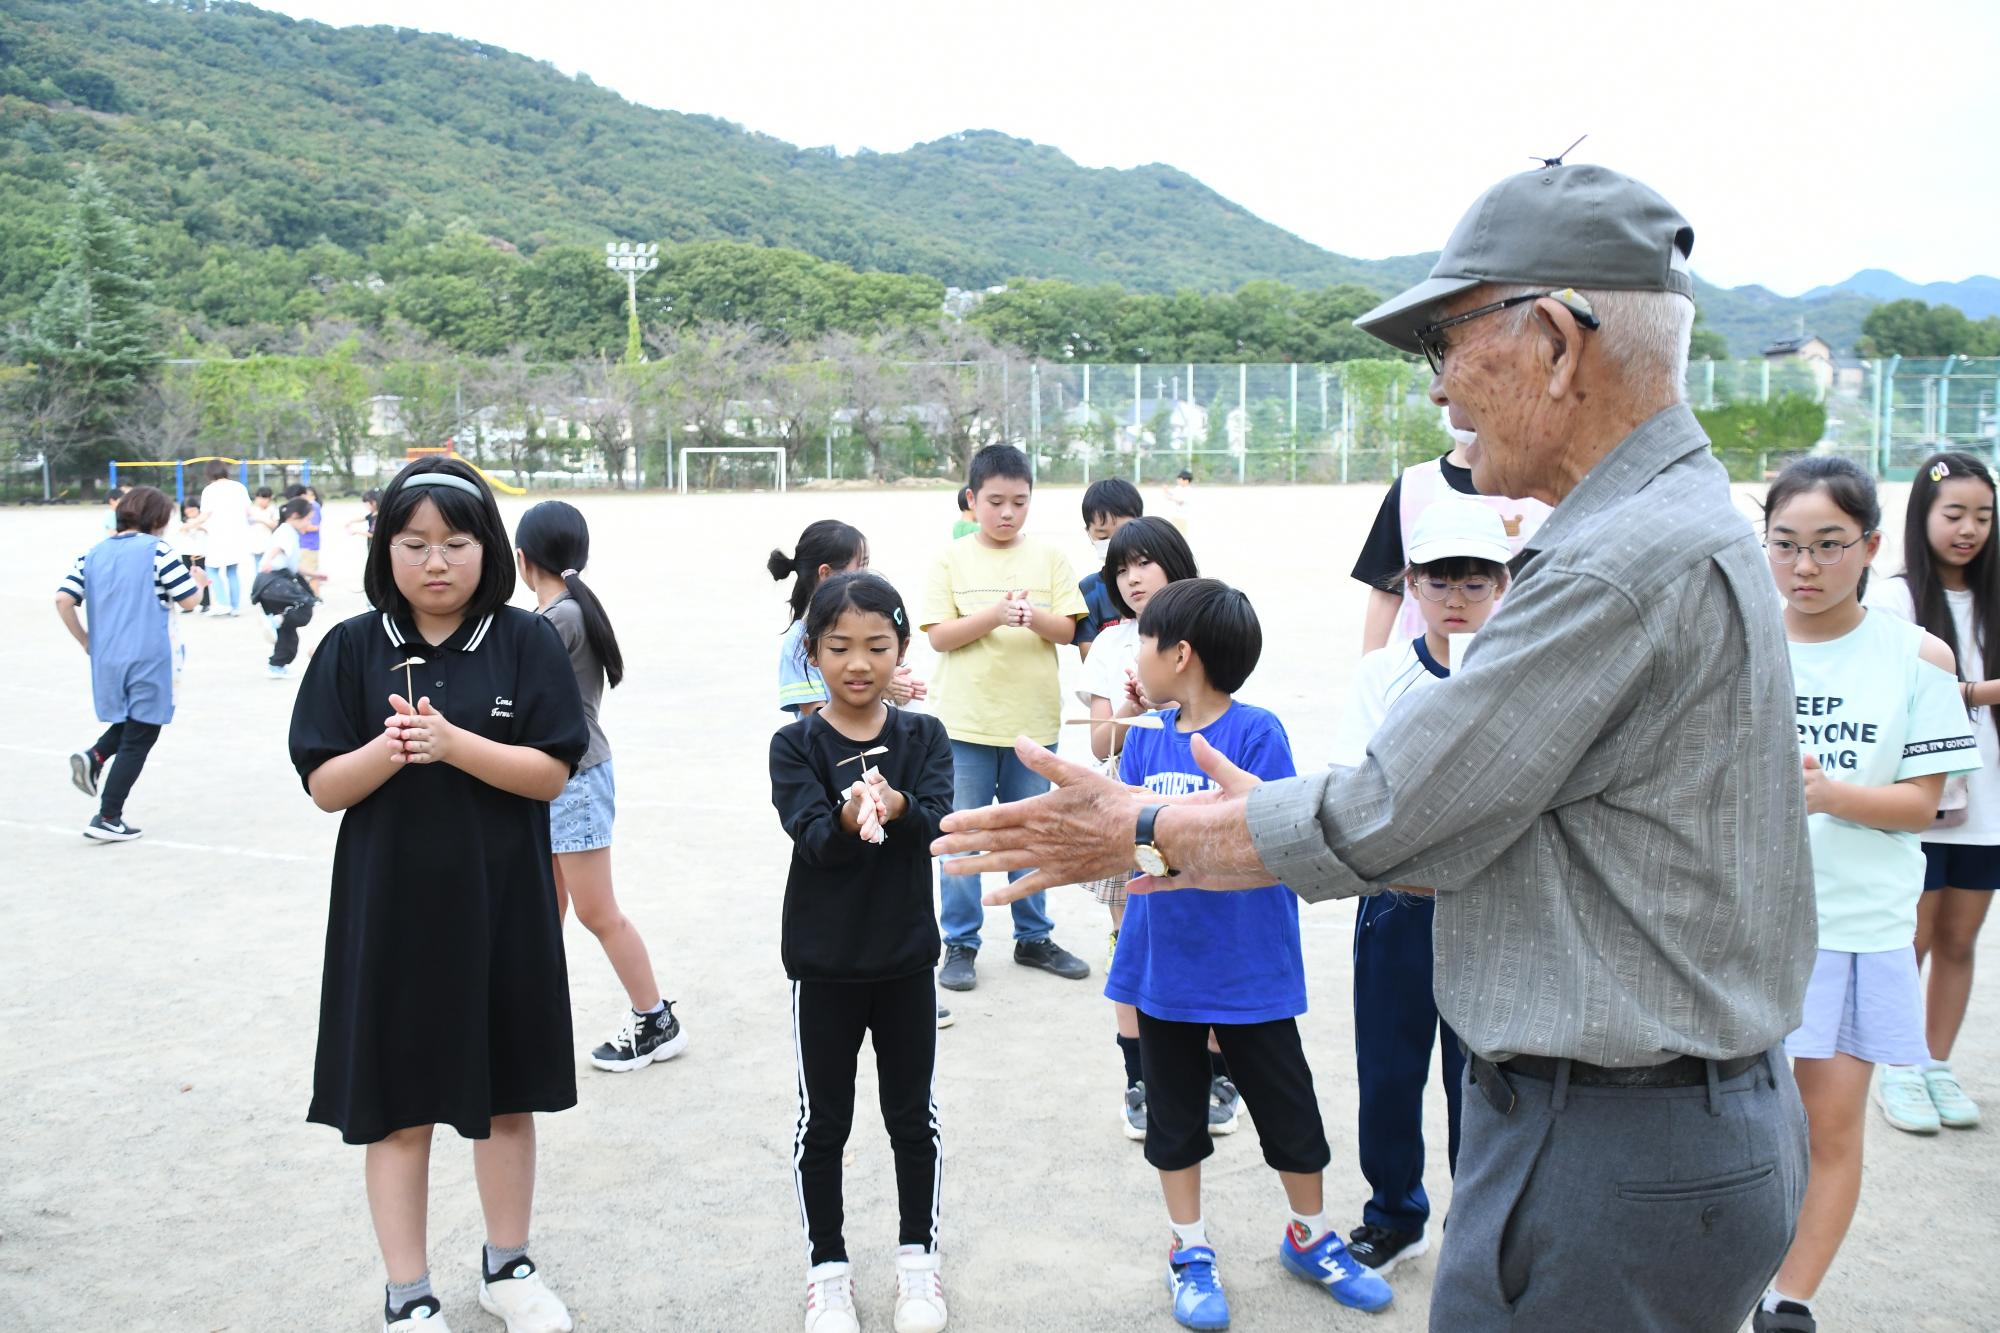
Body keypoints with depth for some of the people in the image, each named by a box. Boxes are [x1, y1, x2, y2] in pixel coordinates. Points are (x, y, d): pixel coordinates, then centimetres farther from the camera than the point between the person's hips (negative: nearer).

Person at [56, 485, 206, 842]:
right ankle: (107, 819, 3)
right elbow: (188, 600, -8)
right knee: (138, 740, 4)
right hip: (148, 660, -6)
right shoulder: (157, 550, -9)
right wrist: (199, 581, 14)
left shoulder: (93, 553, 8)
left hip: (106, 659, 6)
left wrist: (85, 641, 11)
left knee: (130, 722, 29)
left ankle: (93, 757, 1)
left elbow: (63, 600, 1)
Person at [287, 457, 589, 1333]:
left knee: (506, 1097, 14)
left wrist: (452, 742, -24)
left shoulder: (525, 642, -4)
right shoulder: (354, 648, -2)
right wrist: (386, 751, -23)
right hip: (390, 907, 0)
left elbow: (551, 772, -10)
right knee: (399, 1108, 7)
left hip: (501, 904, 0)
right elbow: (324, 786, -3)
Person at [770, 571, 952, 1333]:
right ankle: (827, 1268, 27)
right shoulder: (795, 746, -7)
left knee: (912, 1114, 13)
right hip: (822, 961, -1)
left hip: (906, 956, 1)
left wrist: (894, 805, -38)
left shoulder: (923, 737, -3)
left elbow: (937, 820, -17)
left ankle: (918, 1256, 31)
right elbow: (813, 839, -19)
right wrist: (851, 818, -41)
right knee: (823, 1121, 10)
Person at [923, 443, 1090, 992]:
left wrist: (1035, 617, -21)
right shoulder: (952, 559, -1)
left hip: (1033, 719, 2)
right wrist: (993, 615, -22)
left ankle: (1033, 937, 27)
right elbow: (939, 635, -7)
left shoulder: (1048, 557, 4)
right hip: (967, 720, -2)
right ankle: (960, 943, 15)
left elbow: (1068, 629, 0)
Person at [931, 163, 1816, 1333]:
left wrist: (1143, 832, -5)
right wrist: (1236, 835, 13)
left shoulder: (1630, 562, -23)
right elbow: (1468, 811, 14)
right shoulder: (1683, 523, 11)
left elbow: (1388, 821, -18)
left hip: (1615, 1158, -9)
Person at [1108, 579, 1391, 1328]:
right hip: (1164, 966, 4)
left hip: (1250, 968, -4)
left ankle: (1310, 1238, 35)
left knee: (1288, 1109, 12)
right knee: (1173, 1115, 15)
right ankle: (1190, 1252, 32)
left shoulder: (1256, 732, -14)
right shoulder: (1146, 739, 2)